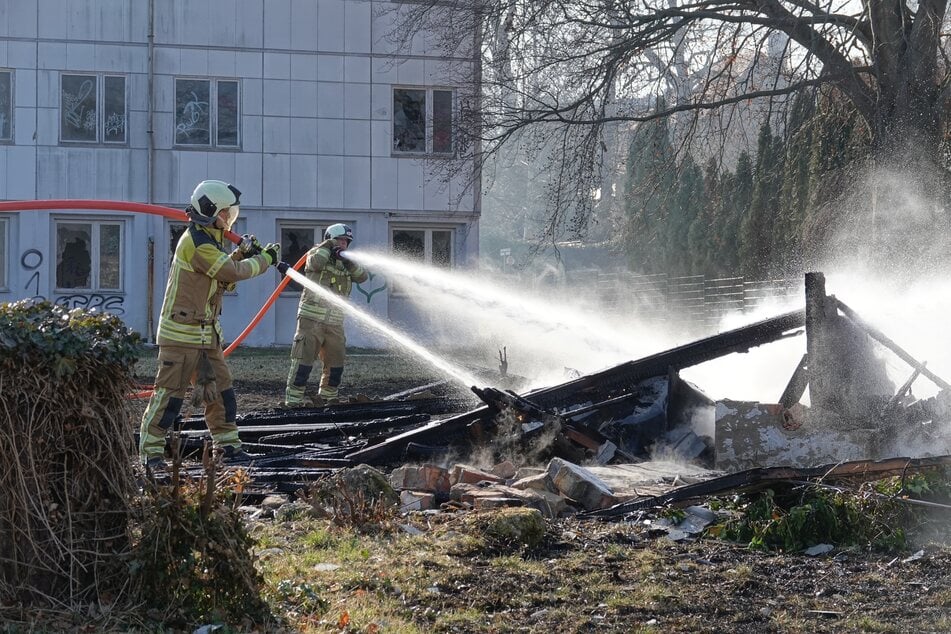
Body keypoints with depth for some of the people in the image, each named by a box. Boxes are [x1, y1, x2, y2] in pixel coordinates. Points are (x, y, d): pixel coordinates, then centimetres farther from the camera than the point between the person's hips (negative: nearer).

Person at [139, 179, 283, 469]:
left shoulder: (208, 240, 15)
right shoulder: (196, 242, -18)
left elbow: (222, 279, 18)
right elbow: (232, 273, -18)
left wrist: (241, 255, 5)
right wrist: (265, 259, -5)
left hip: (206, 333, 10)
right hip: (182, 333, -10)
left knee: (220, 388, 11)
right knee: (170, 391, -7)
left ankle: (229, 445, 18)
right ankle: (150, 450, -2)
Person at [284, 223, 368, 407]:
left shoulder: (345, 265, 16)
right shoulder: (317, 254, 2)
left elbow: (362, 276, 2)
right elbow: (315, 263, -21)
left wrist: (349, 262, -12)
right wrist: (327, 246, -9)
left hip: (335, 322, 6)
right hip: (312, 317, -6)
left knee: (336, 361, 10)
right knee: (304, 359, -10)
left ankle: (328, 395, 25)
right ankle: (293, 398, -9)